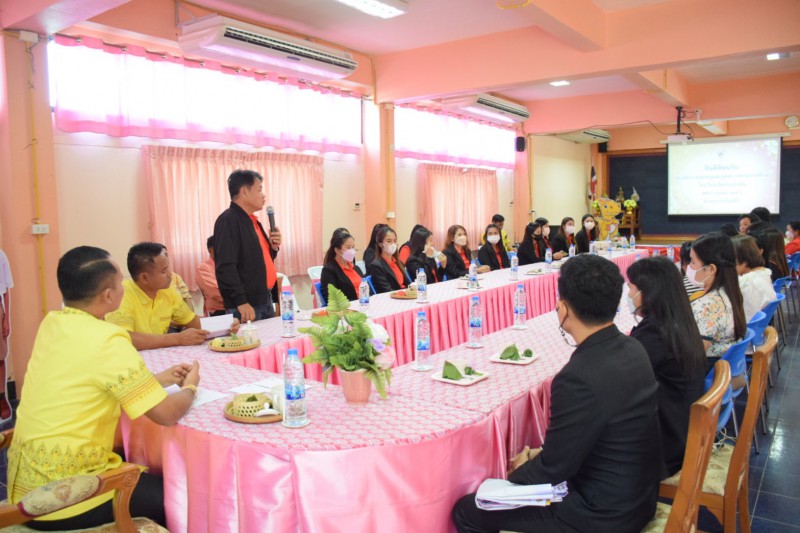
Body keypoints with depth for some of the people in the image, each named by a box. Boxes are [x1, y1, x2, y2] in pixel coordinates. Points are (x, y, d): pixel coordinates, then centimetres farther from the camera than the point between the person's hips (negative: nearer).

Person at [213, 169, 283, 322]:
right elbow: (226, 267, -22)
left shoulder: (252, 220, 16)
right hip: (246, 305, -9)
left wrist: (273, 247, 6)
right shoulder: (228, 220, -13)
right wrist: (241, 301, -25)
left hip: (265, 300, 9)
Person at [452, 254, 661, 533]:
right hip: (636, 493, 8)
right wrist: (540, 455, 7)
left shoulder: (579, 377, -32)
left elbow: (551, 471, -19)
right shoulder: (632, 348, -5)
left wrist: (519, 470, 0)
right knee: (529, 471, 26)